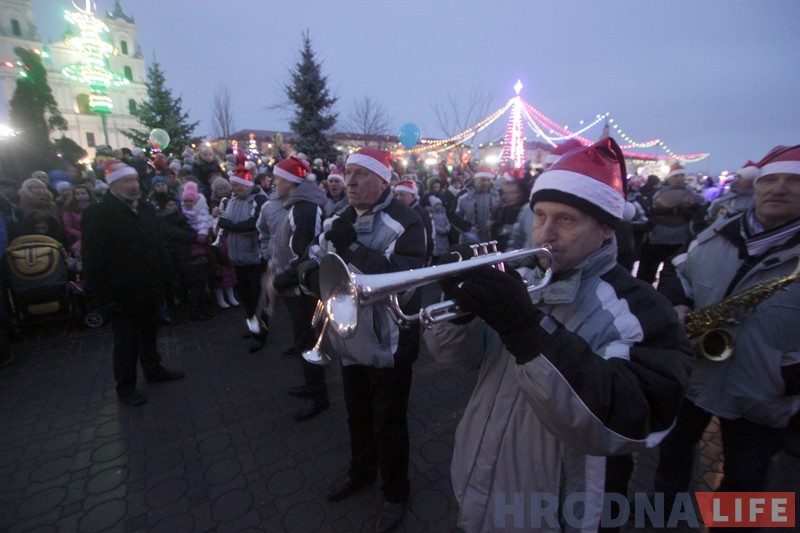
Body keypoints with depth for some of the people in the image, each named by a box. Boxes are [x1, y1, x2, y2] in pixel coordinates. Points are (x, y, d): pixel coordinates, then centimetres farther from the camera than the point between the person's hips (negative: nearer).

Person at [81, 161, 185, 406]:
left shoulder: (146, 209, 5)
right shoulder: (97, 214, -13)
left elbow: (157, 245, 12)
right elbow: (93, 261, -14)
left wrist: (162, 279, 9)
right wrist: (104, 296, -15)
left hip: (150, 289, 5)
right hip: (123, 294, -5)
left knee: (149, 334, 20)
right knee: (126, 342, 8)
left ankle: (154, 369, 38)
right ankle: (125, 387, 25)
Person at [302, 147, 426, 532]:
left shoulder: (405, 223, -18)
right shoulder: (338, 221, 6)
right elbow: (308, 266, 7)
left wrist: (351, 247, -32)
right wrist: (314, 274, -17)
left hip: (390, 347, -6)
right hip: (350, 342, 7)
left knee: (388, 425, 14)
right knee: (357, 417, 27)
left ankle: (395, 492, 41)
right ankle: (360, 471, 54)